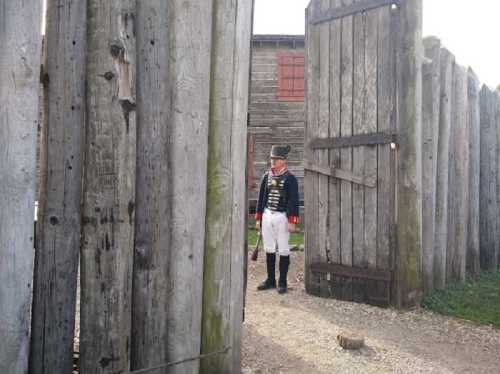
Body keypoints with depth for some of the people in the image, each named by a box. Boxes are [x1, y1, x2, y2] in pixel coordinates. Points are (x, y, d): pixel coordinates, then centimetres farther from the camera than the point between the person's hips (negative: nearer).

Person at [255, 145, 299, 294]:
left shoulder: (290, 178, -5)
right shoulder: (266, 176, 9)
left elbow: (294, 201, -8)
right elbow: (261, 197, 13)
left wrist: (292, 221, -13)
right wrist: (258, 218, 11)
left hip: (282, 217, -5)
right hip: (267, 216, 5)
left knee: (283, 250, 2)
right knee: (269, 249, 10)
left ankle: (282, 282, 9)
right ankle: (270, 280, 20)